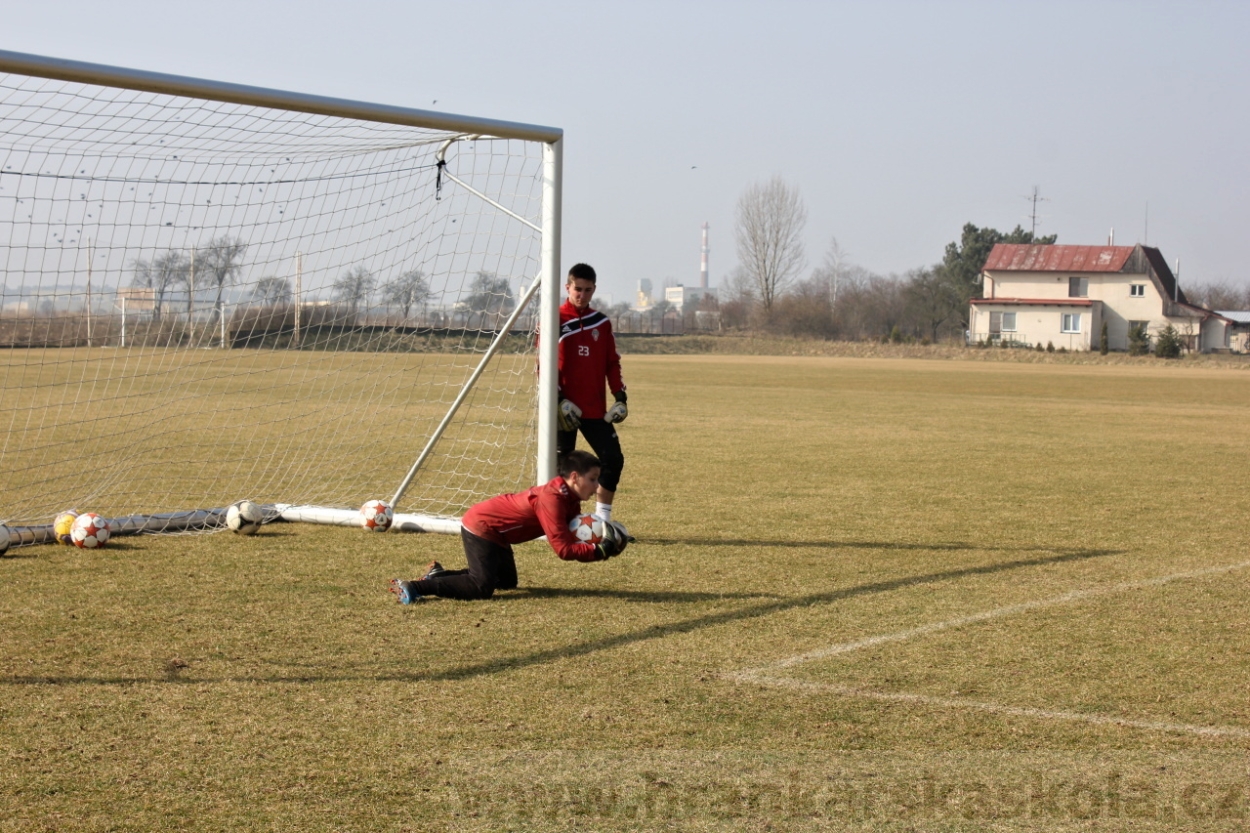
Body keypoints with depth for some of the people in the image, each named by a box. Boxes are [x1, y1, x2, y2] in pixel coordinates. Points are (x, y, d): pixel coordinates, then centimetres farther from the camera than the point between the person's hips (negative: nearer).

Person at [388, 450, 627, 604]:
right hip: (480, 526, -10)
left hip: (493, 529, 10)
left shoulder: (571, 500, 4)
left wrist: (597, 537, -15)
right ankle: (413, 588, -17)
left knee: (507, 581, 21)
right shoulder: (552, 499, -27)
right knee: (482, 588, -18)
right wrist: (600, 551, -26)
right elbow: (564, 549, -30)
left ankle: (439, 575, 24)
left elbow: (572, 536, 3)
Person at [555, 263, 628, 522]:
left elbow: (612, 362, 15)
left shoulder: (602, 322, 12)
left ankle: (602, 519, 9)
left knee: (614, 458, -1)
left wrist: (620, 395, 3)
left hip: (596, 408, 4)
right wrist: (558, 399, -16)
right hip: (565, 409, -4)